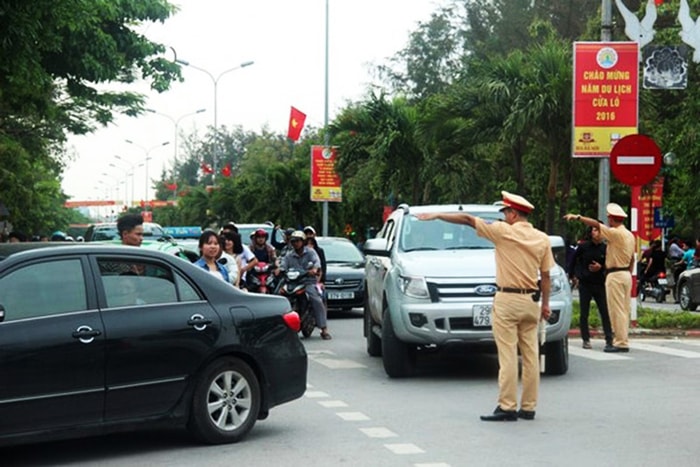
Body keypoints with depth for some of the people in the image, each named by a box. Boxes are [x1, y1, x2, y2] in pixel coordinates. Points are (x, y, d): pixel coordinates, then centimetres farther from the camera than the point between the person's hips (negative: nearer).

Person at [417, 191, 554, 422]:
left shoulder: (504, 231, -7)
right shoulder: (542, 239, 7)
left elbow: (467, 219, -3)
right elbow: (545, 275, 10)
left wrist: (437, 215, 5)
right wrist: (545, 304, 18)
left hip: (507, 300, -6)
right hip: (531, 300, 6)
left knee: (508, 356, -6)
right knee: (530, 355, 8)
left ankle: (507, 407, -7)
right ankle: (528, 407, 11)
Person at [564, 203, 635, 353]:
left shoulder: (616, 233, -15)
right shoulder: (629, 235, 13)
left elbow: (596, 224, -20)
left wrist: (577, 217, -15)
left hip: (615, 275, -10)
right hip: (626, 274, 10)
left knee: (617, 310, -7)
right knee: (623, 310, 12)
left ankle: (620, 342, -7)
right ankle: (622, 340, 15)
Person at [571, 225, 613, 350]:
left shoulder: (605, 248, -1)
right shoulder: (583, 247, -2)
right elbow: (574, 260, 11)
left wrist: (601, 267, -12)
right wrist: (576, 275, 10)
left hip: (600, 284, 0)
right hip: (585, 283, 0)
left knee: (605, 312, -4)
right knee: (584, 313, 3)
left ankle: (609, 340, 0)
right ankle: (586, 340, 12)